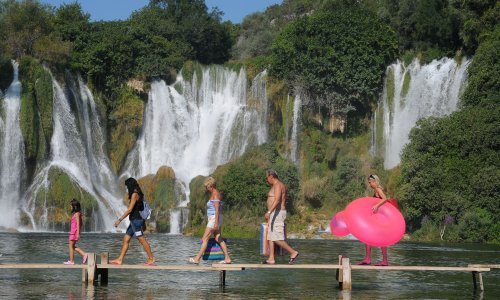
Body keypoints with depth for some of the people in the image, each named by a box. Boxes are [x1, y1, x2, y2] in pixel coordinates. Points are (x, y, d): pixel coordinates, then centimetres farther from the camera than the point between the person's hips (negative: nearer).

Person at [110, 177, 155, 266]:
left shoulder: (134, 194, -14)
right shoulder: (138, 194, 14)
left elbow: (130, 209, -18)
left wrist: (120, 220, -17)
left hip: (136, 220, -10)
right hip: (134, 220, 10)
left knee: (142, 240, -7)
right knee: (126, 239, 9)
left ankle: (151, 259, -2)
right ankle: (120, 259, 10)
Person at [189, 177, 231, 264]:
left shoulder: (215, 195, -15)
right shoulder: (213, 194, 15)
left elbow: (217, 210, -21)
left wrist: (216, 223, -24)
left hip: (214, 219, -10)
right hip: (214, 219, 10)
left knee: (205, 239, -6)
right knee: (218, 239, 8)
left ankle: (197, 259, -3)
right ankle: (227, 258, 7)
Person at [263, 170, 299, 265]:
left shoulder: (277, 185, -15)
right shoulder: (280, 185, 18)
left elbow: (277, 200, -29)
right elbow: (284, 201, 26)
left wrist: (269, 212, -39)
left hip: (277, 213, -11)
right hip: (276, 214, 11)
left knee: (277, 239, -12)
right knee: (270, 237, 8)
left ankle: (293, 252, -6)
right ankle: (271, 259, 6)